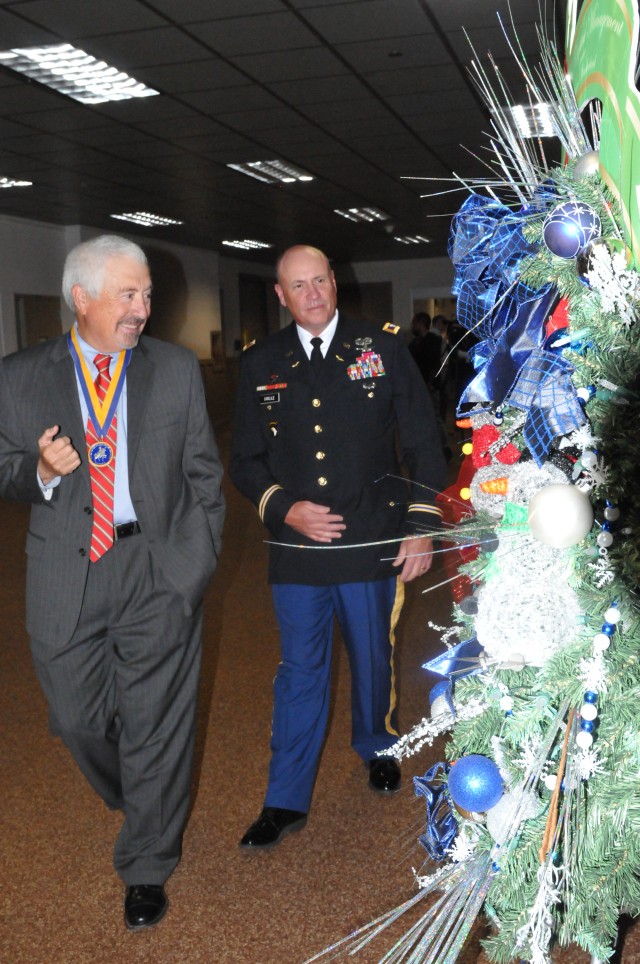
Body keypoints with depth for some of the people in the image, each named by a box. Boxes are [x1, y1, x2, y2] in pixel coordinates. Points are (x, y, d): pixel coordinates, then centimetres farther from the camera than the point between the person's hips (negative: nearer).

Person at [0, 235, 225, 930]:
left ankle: (146, 867, 26)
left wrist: (199, 556, 1)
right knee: (77, 716, 12)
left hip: (160, 572, -1)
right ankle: (139, 806, 45)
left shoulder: (178, 370, 4)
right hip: (67, 576, 1)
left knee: (156, 721, 5)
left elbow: (203, 472, 7)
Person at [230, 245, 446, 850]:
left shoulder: (383, 348, -1)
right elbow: (244, 461, 7)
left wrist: (422, 526, -5)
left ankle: (377, 748, 46)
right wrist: (284, 507, -11)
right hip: (296, 549, 1)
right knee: (300, 671, 8)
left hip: (373, 542, 0)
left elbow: (423, 443, 0)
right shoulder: (260, 365, 3)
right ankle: (286, 802, 21)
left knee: (374, 658, 17)